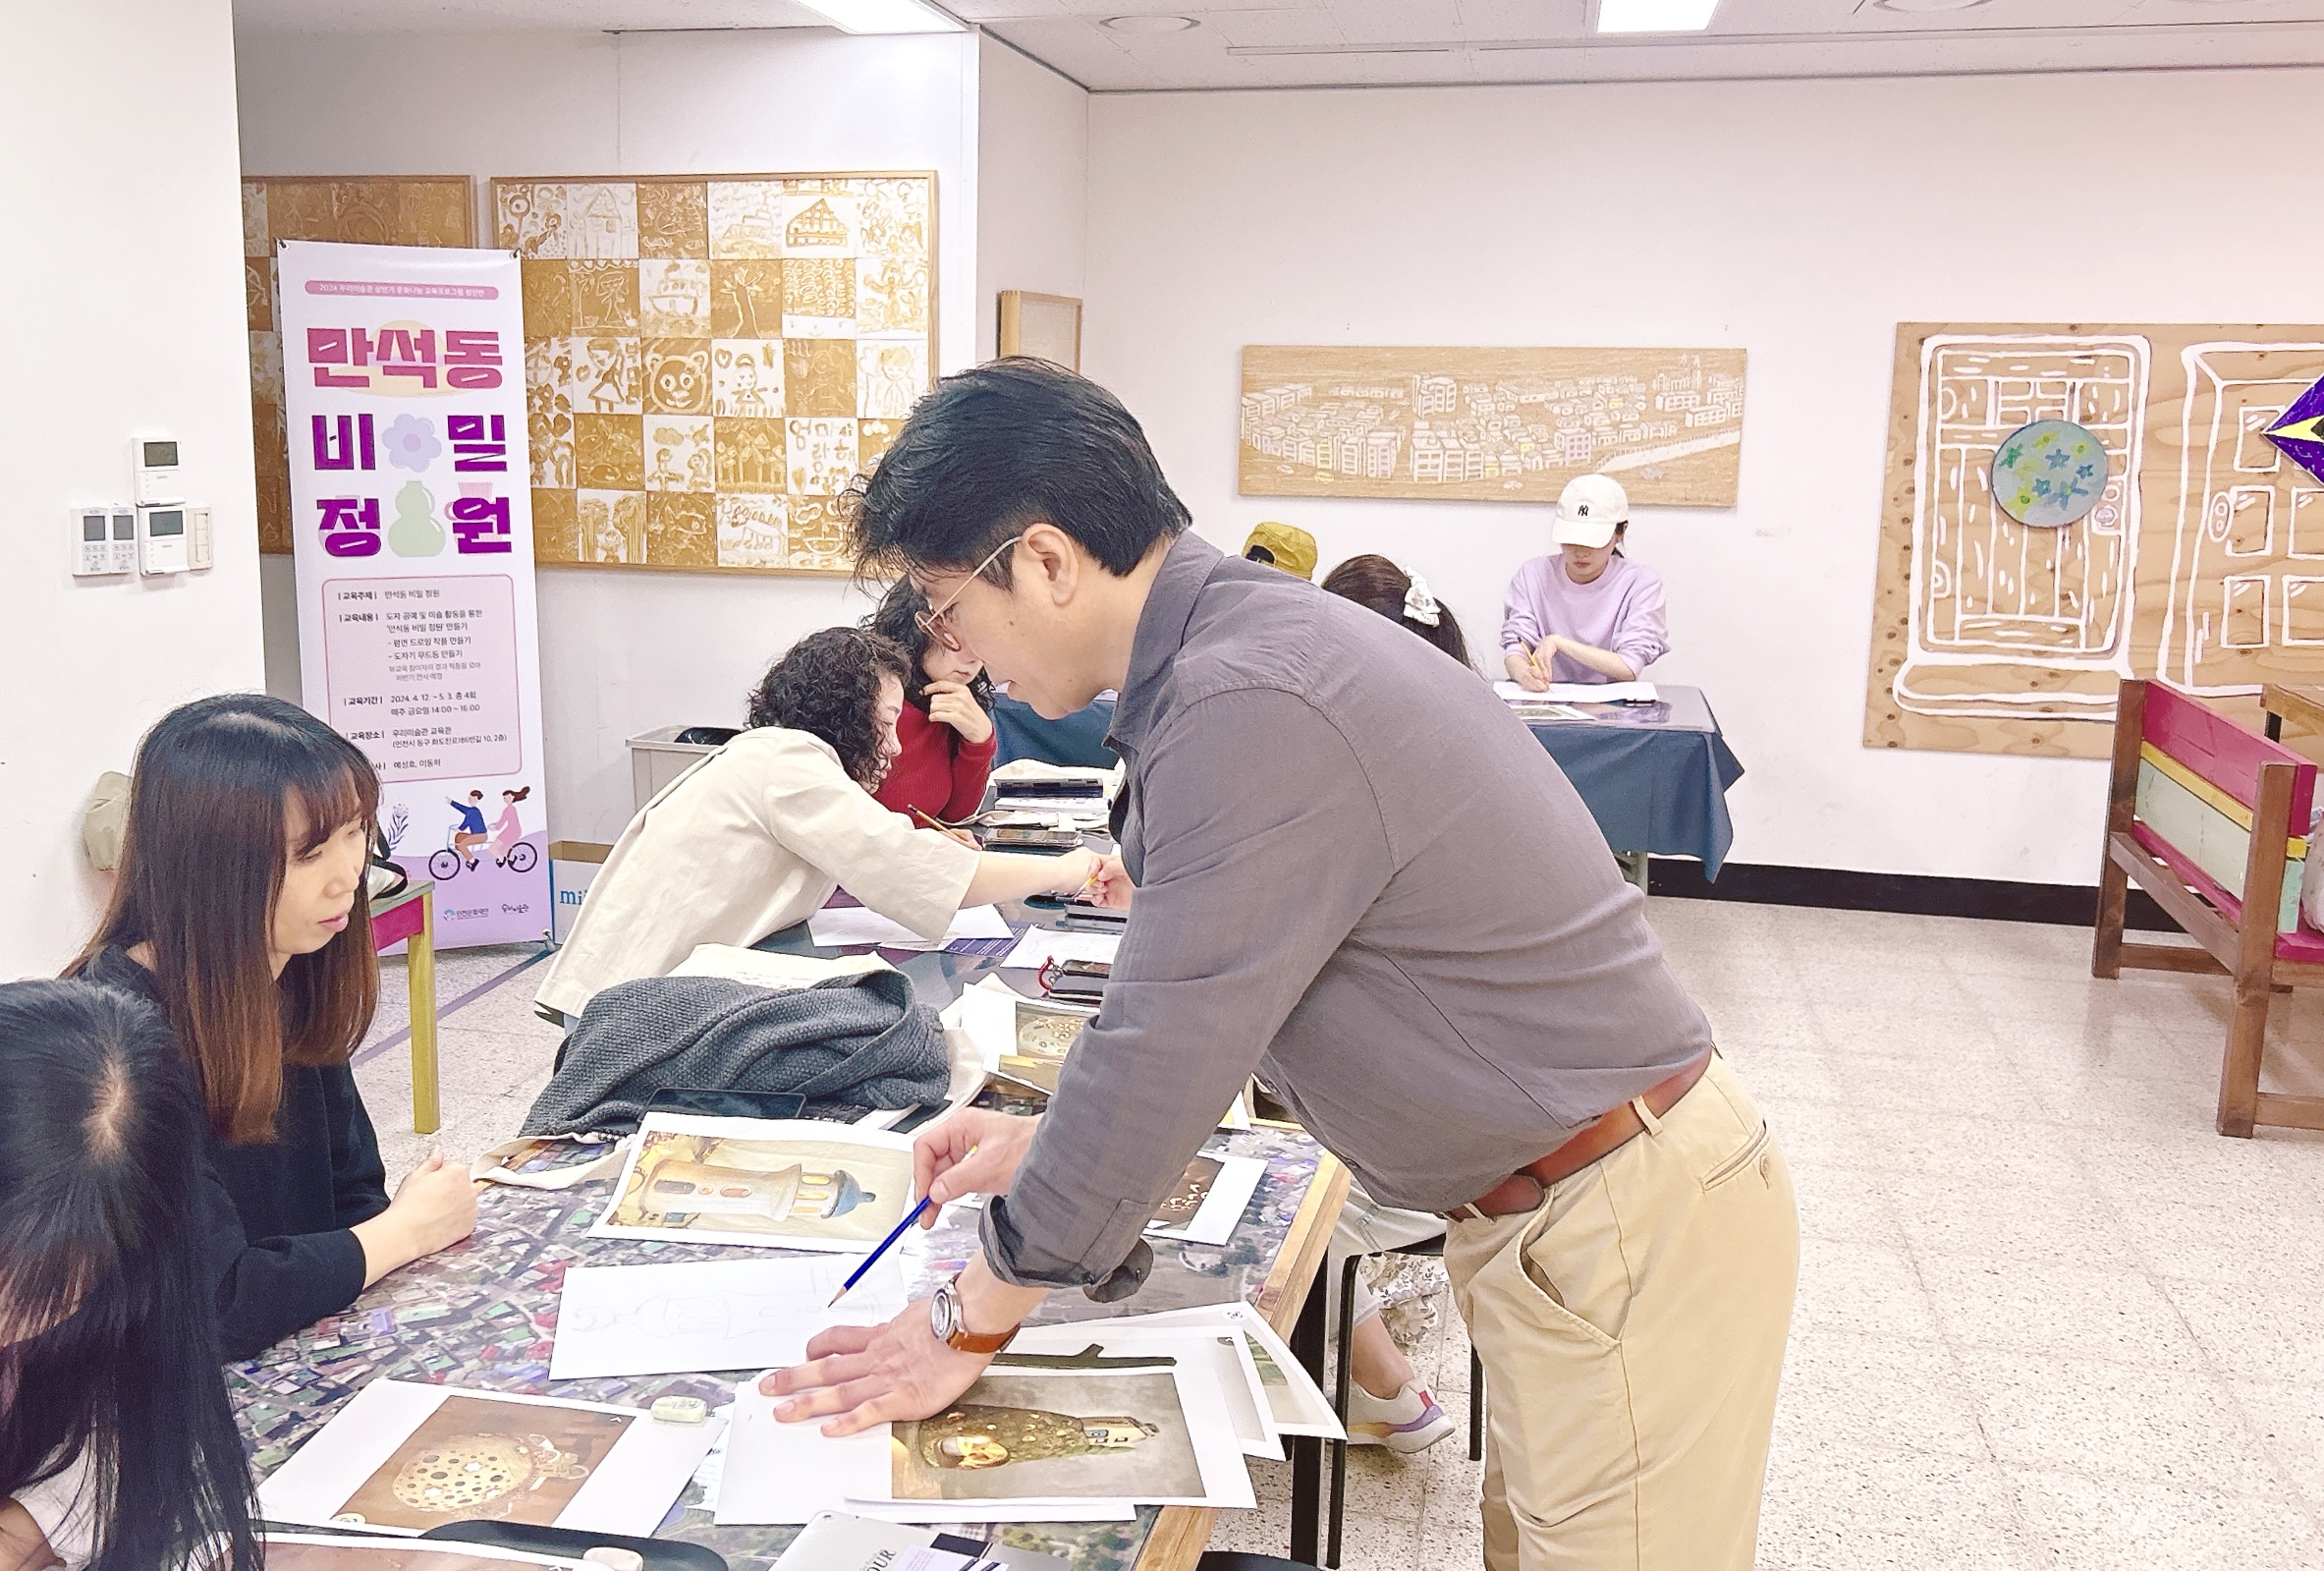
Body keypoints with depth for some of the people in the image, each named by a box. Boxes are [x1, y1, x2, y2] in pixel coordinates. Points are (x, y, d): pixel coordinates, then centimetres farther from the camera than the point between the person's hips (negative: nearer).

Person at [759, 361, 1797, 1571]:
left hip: (1626, 1230, -10)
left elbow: (1161, 1055, -21)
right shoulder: (1249, 631, 7)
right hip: (1569, 1209, 10)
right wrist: (1051, 1140, 14)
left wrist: (967, 1324, -8)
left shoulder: (1249, 708, -25)